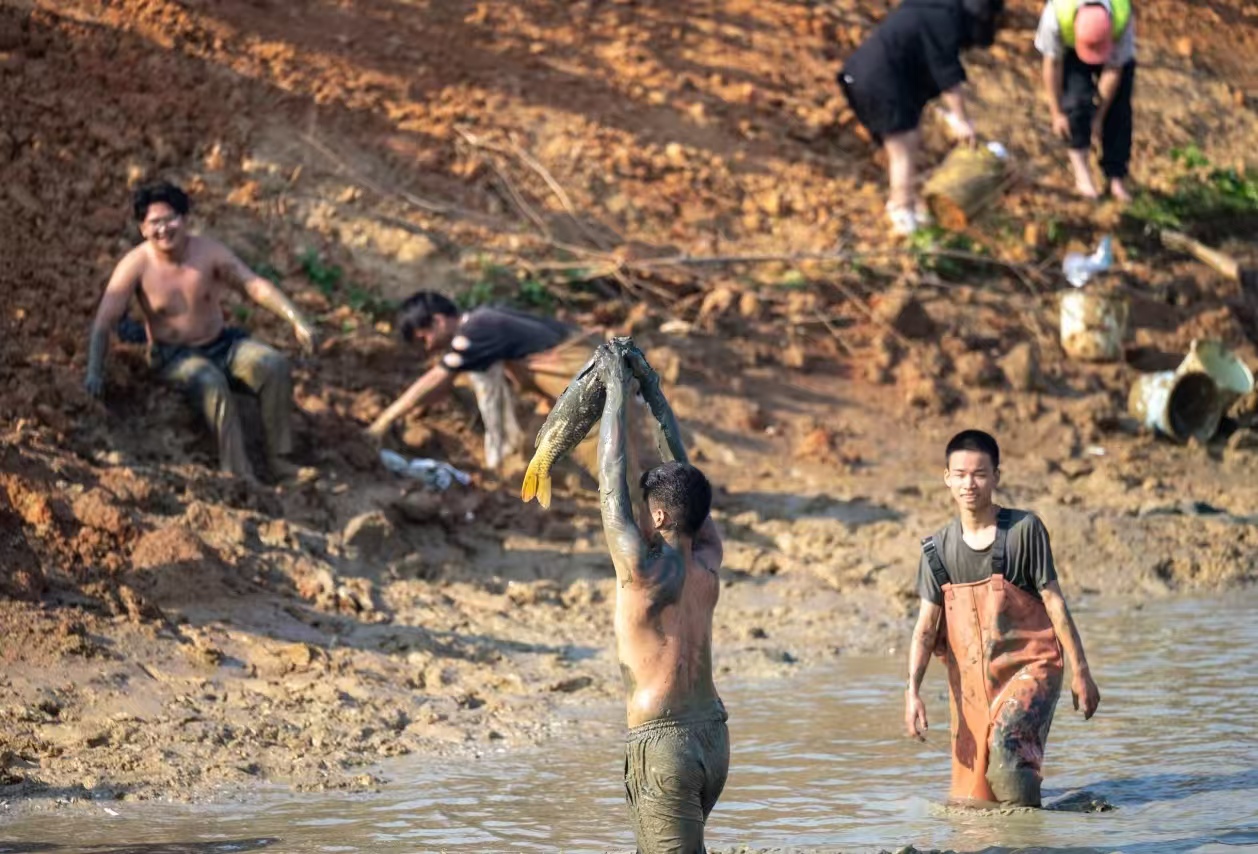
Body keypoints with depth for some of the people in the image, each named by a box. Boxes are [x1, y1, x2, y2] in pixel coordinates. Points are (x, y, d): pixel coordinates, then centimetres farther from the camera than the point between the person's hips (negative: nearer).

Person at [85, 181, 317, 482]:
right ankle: (239, 475, -35)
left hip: (222, 344, 3)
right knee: (211, 382, -35)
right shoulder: (136, 265, -14)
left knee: (275, 366, -22)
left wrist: (296, 320, -27)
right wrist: (94, 374, -27)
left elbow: (255, 285, -14)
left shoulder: (209, 252, -9)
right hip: (175, 356, -3)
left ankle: (279, 460, -15)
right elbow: (104, 321, -16)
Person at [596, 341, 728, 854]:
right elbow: (683, 477, 16)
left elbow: (612, 482, -8)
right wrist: (652, 391, 20)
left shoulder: (644, 569, -14)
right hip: (713, 736, 8)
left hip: (664, 743, -8)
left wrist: (617, 391, 1)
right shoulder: (707, 567, 6)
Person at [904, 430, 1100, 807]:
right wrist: (913, 690, -10)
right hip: (970, 681, 4)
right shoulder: (938, 548, 4)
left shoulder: (1024, 529, -6)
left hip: (1029, 667, -4)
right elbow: (926, 624, 2)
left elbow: (1053, 600, -3)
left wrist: (1081, 672, -4)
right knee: (972, 800, 1)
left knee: (1006, 748, -31)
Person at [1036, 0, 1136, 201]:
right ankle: (1081, 168, -15)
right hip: (1071, 52, -1)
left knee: (1118, 111, -9)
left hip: (1114, 52, 1)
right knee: (1077, 98, -23)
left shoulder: (1123, 20, -39)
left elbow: (1113, 71, -27)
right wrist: (1056, 113, -19)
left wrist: (1098, 118, -20)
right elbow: (1052, 64, -26)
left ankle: (1116, 178, -1)